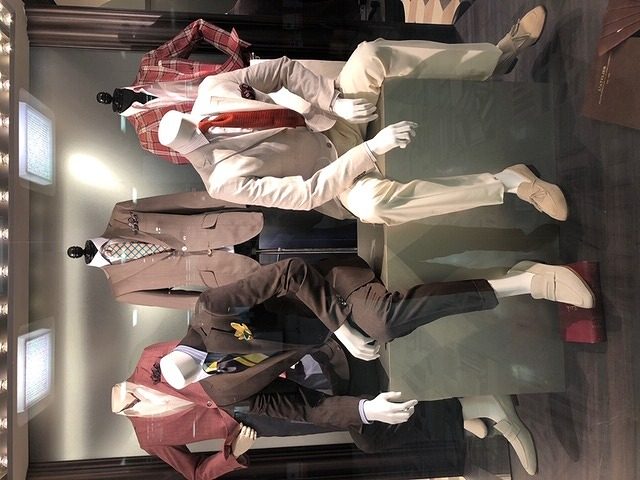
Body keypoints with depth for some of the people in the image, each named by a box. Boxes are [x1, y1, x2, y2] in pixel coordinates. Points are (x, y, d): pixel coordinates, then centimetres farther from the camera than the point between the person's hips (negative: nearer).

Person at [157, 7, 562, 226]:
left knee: (371, 56, -20)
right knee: (373, 204, -41)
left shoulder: (211, 91, -3)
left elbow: (283, 69, -3)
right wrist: (374, 149, -34)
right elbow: (307, 193, -28)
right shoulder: (227, 181, -20)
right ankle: (509, 181, -26)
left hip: (333, 124, 7)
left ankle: (498, 55, -8)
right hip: (337, 175, -6)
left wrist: (333, 101, -18)